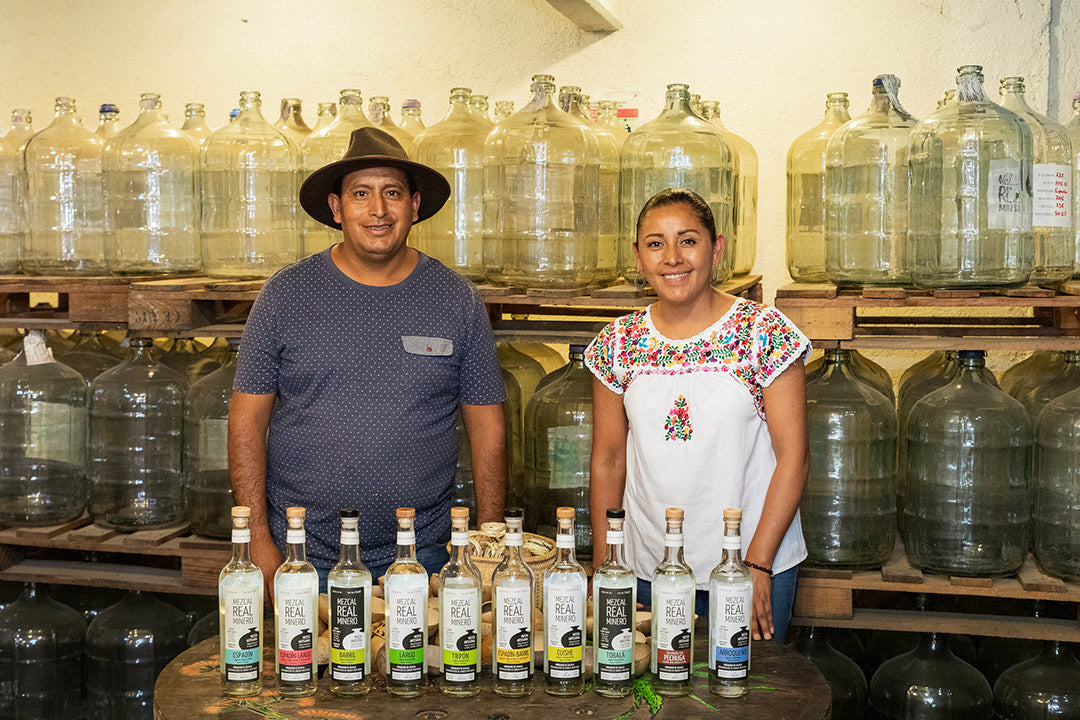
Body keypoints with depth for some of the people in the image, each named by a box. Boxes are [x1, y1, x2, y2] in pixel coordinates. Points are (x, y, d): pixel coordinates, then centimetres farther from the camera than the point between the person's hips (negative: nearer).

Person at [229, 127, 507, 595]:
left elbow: (487, 427, 5)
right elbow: (247, 420, 1)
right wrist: (258, 539, -5)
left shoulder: (457, 301, 2)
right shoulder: (286, 294, -1)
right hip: (302, 556, 0)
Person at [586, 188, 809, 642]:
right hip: (650, 567, 3)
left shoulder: (765, 333, -7)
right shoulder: (618, 344, 2)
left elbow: (793, 456, -7)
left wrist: (757, 565, -12)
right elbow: (608, 459, 7)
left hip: (757, 560, -2)